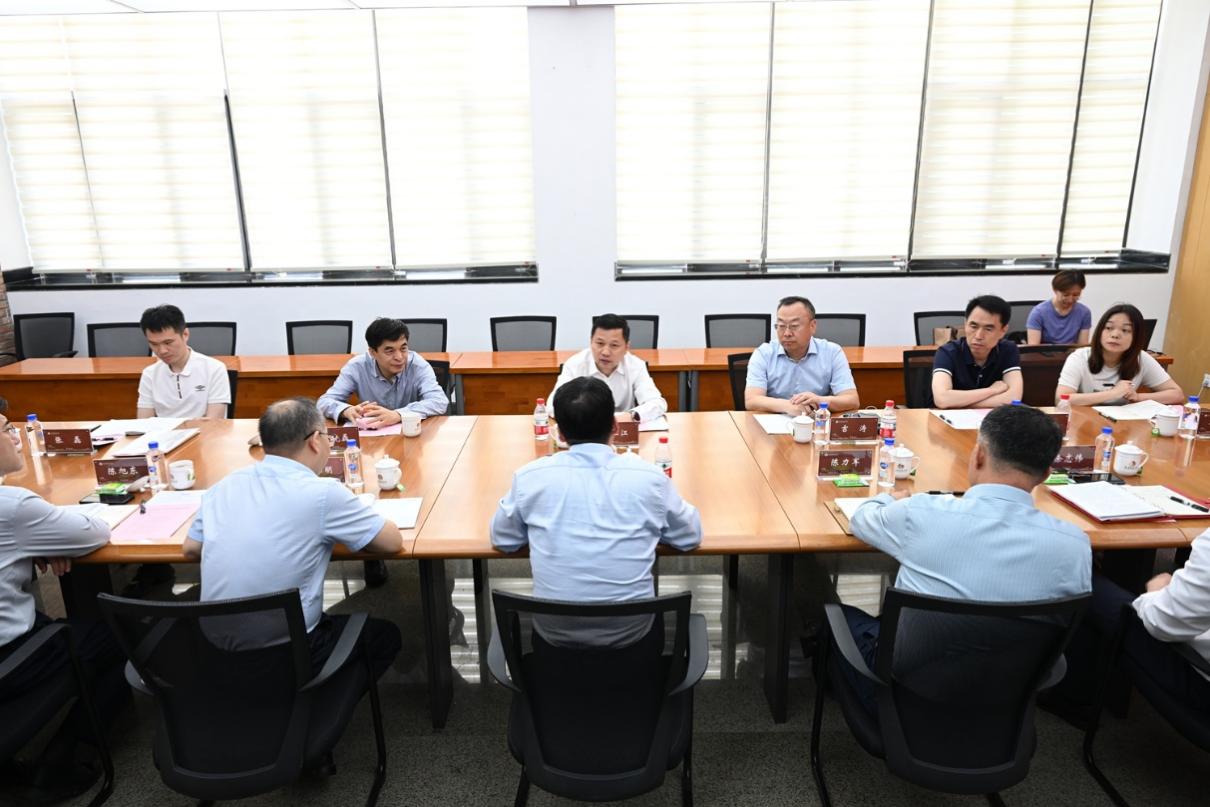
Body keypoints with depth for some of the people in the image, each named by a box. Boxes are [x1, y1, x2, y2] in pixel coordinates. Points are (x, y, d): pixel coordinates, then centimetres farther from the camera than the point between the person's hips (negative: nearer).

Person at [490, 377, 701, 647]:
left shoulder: (530, 477, -11)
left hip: (556, 633, 1)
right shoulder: (648, 476, -12)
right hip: (629, 631, 0)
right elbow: (690, 536, 4)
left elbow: (502, 540, 6)